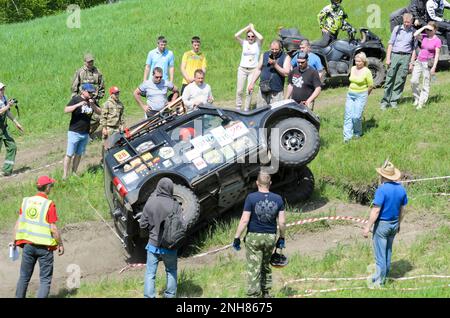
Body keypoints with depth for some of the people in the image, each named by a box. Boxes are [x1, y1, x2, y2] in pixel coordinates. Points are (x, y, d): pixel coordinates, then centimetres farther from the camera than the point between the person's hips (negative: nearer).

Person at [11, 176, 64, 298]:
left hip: (28, 245, 5)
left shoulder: (26, 201, 2)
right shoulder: (49, 204, -13)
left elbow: (18, 222, 3)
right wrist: (60, 244, -2)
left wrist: (14, 240, 11)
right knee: (45, 280, 3)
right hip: (45, 246, -5)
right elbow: (53, 229, -13)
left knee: (24, 277, 17)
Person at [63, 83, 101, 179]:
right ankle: (65, 175, 3)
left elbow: (99, 112, 6)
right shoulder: (76, 99, -8)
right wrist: (79, 104, -28)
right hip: (74, 132, -5)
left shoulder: (92, 100, 8)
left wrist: (93, 105, -11)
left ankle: (74, 173, 21)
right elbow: (66, 110, -19)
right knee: (69, 154, -3)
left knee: (79, 154, 11)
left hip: (85, 133, 5)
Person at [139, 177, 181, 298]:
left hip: (153, 244, 0)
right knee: (171, 271, 21)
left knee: (150, 273, 9)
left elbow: (143, 224, -7)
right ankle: (170, 295, 29)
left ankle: (148, 296, 7)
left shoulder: (150, 203, -12)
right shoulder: (175, 206, -18)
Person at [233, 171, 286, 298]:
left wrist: (237, 237, -6)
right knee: (266, 266, 20)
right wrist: (281, 238, 13)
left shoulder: (251, 198, -12)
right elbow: (282, 222, 0)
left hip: (254, 237, -4)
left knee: (253, 269, 0)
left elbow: (244, 220, -13)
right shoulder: (278, 199, -2)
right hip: (270, 237, 4)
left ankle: (254, 294, -2)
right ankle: (266, 293, 27)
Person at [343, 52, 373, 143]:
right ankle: (347, 136, -1)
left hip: (361, 95, -6)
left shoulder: (367, 72, -11)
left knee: (356, 116, -10)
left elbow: (371, 86, -5)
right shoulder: (353, 69, 6)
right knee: (348, 115, -2)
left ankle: (357, 134, 13)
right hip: (350, 94, 6)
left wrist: (365, 94, 6)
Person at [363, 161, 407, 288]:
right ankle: (385, 275, 34)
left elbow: (376, 211, -23)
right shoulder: (401, 189, -1)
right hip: (394, 224, 7)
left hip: (382, 224, -7)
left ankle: (379, 281, 8)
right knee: (388, 251, 21)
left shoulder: (382, 189, -21)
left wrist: (367, 227, -18)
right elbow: (402, 210, 8)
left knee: (380, 253, 2)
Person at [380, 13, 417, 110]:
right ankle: (385, 101, -1)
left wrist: (411, 63, 2)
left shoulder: (414, 32, 7)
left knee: (400, 80, -1)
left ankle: (394, 101, 6)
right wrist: (388, 58, -1)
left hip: (406, 57, 0)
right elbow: (390, 44, 6)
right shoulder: (397, 29, 7)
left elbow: (414, 49, 9)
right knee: (390, 79, -3)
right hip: (394, 55, 0)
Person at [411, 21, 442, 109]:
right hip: (419, 62, 4)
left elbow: (437, 55, -8)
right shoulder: (424, 37, 8)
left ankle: (421, 103, 5)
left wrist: (434, 67, -14)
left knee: (426, 84, 1)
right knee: (413, 81, -4)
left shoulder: (437, 41, -5)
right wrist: (423, 27, -6)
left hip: (428, 63, -4)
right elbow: (415, 35, -10)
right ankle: (417, 98, 14)